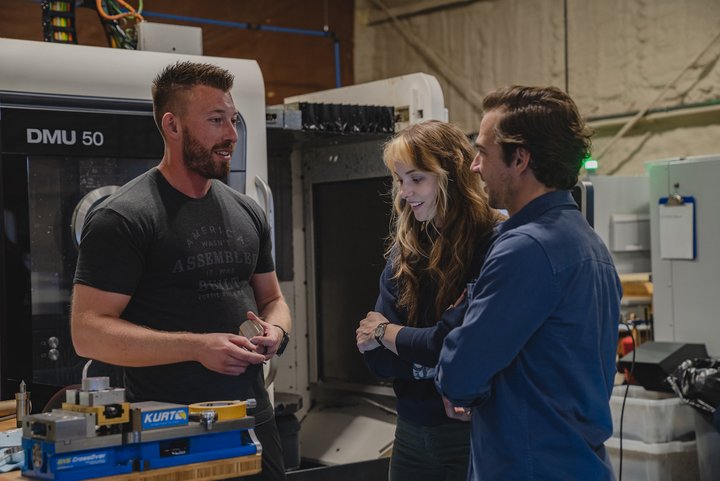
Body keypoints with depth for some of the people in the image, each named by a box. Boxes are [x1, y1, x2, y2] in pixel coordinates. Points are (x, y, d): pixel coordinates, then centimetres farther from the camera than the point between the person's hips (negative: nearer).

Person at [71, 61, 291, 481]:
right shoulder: (123, 218, -10)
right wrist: (198, 347, -23)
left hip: (255, 422, 6)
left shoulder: (247, 212, 10)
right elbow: (89, 331, -16)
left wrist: (277, 331, -3)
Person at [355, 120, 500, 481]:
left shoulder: (491, 247, -15)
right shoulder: (403, 251, 3)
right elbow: (378, 359, 0)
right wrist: (424, 344, -17)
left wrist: (385, 332, -4)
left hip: (471, 432, -5)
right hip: (411, 431, 5)